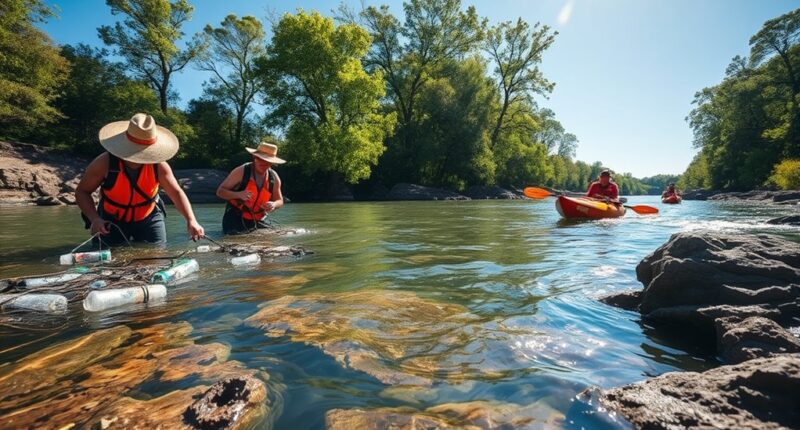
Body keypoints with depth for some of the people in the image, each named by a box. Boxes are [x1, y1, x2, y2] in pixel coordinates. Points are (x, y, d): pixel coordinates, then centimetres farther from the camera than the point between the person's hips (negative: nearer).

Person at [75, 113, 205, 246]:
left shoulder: (158, 165, -21)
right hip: (113, 221, -1)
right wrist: (94, 219, -26)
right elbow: (82, 191, -9)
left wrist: (191, 220, -29)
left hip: (148, 218, 1)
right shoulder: (105, 163, -22)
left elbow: (176, 192, -15)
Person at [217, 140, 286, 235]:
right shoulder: (241, 171, -13)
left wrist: (274, 205, -18)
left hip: (258, 220, 4)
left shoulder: (274, 177, -3)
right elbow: (220, 191, -8)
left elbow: (280, 201, 8)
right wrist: (238, 194, -28)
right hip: (235, 219, -4)